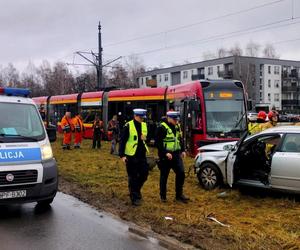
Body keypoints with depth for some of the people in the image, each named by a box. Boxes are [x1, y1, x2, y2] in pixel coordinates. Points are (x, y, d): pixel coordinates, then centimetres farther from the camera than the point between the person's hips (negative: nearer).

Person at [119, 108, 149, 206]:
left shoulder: (144, 125, 7)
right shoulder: (128, 126, -10)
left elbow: (148, 137, 19)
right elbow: (122, 141, -9)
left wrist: (145, 138, -5)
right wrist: (122, 155, -14)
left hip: (142, 155, 6)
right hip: (131, 156, -6)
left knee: (144, 174, 11)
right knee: (133, 177, 2)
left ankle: (136, 190, 36)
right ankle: (134, 198, 13)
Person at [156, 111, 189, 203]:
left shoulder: (177, 126, 10)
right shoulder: (162, 127, -13)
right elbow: (158, 143, -15)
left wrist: (182, 150, 10)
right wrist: (165, 153, -21)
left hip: (176, 155, 6)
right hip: (165, 156, -6)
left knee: (181, 173, 0)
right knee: (164, 176, 4)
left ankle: (179, 195, 12)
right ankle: (163, 196, 18)